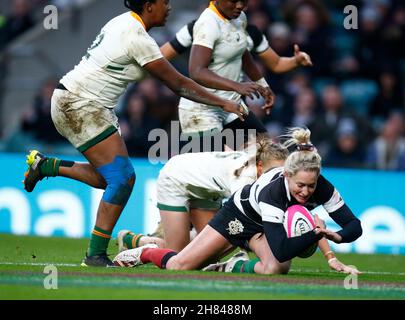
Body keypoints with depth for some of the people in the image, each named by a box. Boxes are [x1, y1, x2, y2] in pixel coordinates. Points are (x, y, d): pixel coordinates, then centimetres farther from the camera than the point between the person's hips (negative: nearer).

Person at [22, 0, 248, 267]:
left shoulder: (125, 22, 9)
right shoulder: (138, 39, -19)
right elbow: (177, 83, -14)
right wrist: (223, 103, -8)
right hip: (79, 106, -10)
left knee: (111, 178, 12)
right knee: (123, 178, -12)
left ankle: (44, 165, 21)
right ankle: (96, 255, -9)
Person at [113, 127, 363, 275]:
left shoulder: (322, 188, -28)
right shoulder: (272, 190, -42)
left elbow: (354, 225, -24)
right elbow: (281, 249, -47)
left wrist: (336, 237, -44)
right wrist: (316, 233, -45)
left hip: (267, 226, 3)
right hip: (241, 214, -3)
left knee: (276, 269, -32)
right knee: (178, 267, -3)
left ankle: (236, 268, 2)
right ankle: (145, 252, 33)